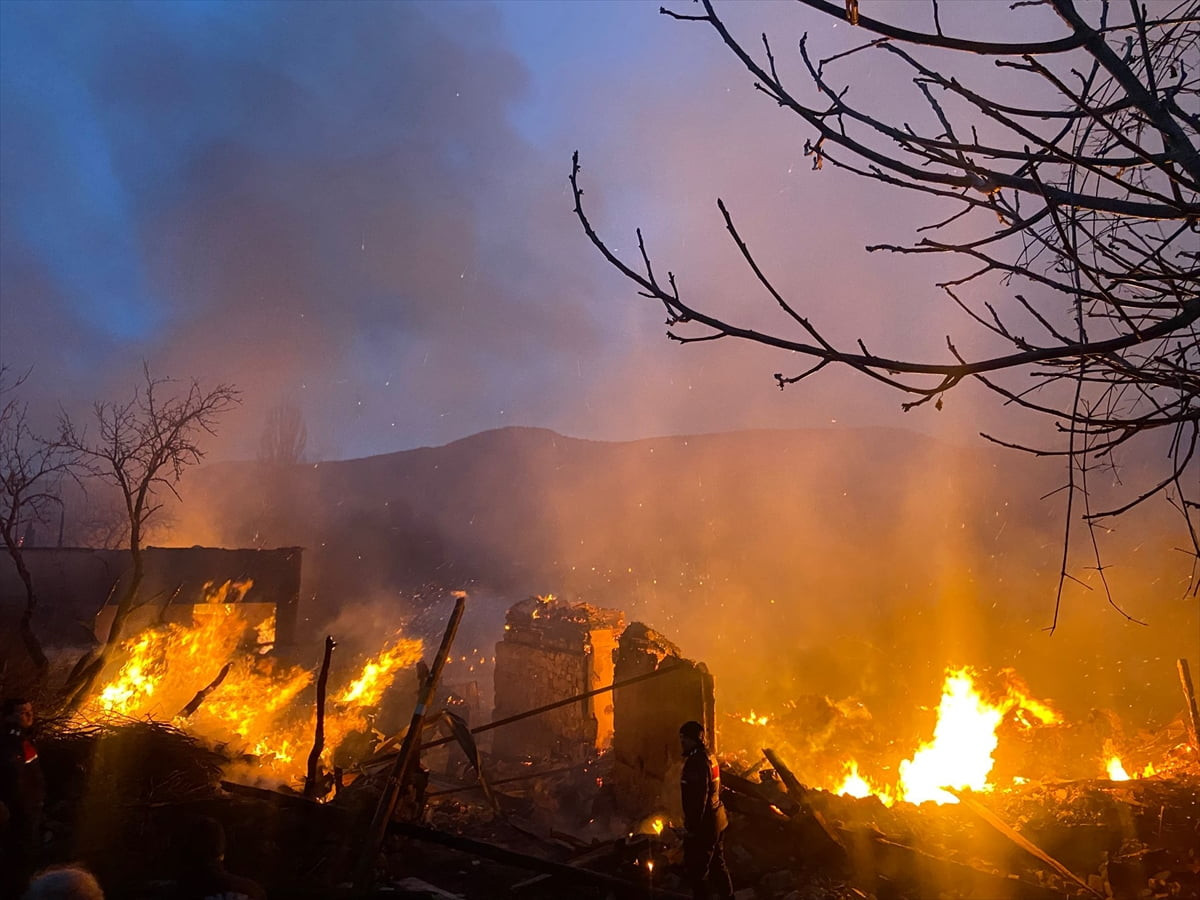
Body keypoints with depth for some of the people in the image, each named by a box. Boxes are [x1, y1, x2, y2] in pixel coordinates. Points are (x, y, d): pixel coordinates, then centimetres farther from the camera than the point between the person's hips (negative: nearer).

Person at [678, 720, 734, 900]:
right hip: (717, 819, 11)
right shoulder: (709, 756, 10)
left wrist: (692, 825, -22)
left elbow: (699, 797, -26)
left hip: (704, 823, -11)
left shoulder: (697, 761, -22)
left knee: (696, 869, -2)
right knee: (717, 864, 22)